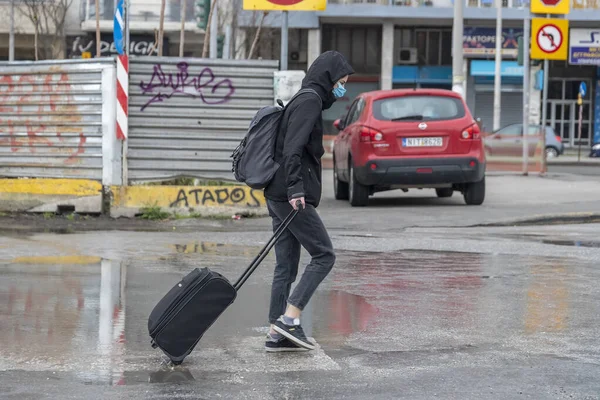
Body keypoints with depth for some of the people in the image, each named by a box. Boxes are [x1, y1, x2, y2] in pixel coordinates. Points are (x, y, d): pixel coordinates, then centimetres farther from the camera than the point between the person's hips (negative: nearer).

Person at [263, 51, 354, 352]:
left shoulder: (305, 101, 22)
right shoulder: (310, 101, -9)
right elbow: (293, 148, -21)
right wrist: (296, 189, -26)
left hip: (279, 197, 10)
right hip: (292, 197, -10)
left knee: (286, 266, 8)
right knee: (324, 255, -6)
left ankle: (277, 333, 8)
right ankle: (289, 317, -12)